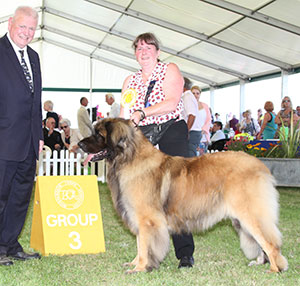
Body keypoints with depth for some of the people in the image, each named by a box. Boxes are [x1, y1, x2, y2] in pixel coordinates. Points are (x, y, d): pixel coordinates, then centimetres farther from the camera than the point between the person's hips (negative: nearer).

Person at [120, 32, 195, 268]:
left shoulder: (170, 70, 4)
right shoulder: (130, 81, 17)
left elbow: (171, 103, -11)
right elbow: (123, 117, 12)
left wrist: (142, 112, -20)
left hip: (172, 135, -4)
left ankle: (185, 252, -7)